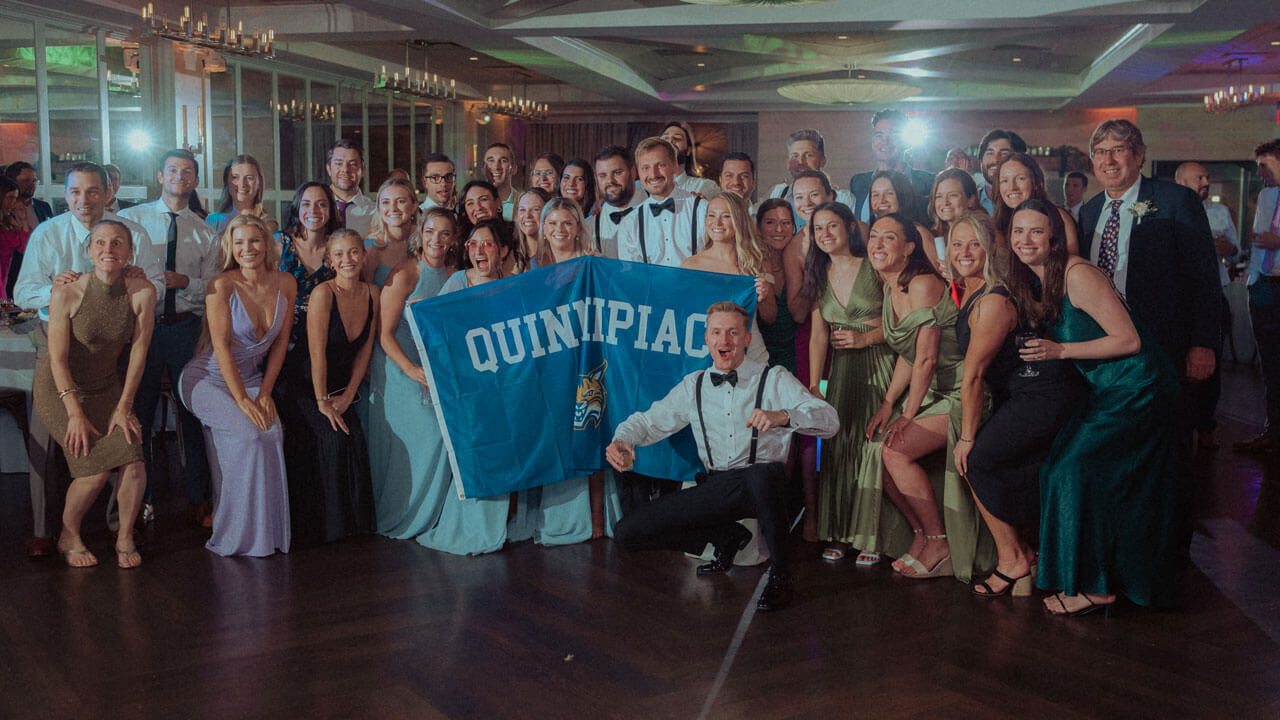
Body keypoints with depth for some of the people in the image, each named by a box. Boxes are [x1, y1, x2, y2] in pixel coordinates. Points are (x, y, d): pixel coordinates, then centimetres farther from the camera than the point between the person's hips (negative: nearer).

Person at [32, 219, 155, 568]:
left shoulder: (142, 293, -13)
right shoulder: (66, 294, -19)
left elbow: (138, 351, -7)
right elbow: (58, 359, -15)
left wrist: (124, 406, -6)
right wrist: (75, 413, -17)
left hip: (107, 386, 3)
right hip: (59, 388, -3)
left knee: (134, 465, -15)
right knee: (96, 469, -17)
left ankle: (125, 538, 9)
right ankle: (68, 536, 11)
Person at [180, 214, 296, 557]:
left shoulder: (285, 283, -1)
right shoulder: (222, 285, -14)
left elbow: (281, 342, 4)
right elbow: (221, 347, -17)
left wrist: (264, 393, -4)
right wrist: (243, 401, -21)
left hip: (252, 379, 4)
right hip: (208, 380, -4)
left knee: (273, 433, -23)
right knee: (248, 434, -27)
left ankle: (268, 531, -8)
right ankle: (239, 534, -12)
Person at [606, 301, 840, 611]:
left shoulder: (774, 380, 1)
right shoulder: (693, 386, 13)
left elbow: (829, 420, -10)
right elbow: (650, 420, 17)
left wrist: (782, 416, -30)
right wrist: (622, 440, -7)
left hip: (764, 482, -4)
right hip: (715, 488, 4)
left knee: (763, 473, -42)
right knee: (628, 533, -7)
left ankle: (780, 574, -16)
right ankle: (728, 537, 13)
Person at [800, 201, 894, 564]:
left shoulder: (875, 267, -6)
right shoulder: (819, 275, 9)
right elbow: (818, 334, 8)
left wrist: (865, 337, -13)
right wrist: (813, 384, 1)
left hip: (879, 365, -4)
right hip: (842, 369, 4)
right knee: (837, 447, 1)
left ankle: (871, 536, 5)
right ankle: (839, 533, 12)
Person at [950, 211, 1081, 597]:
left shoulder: (993, 301, -23)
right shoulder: (968, 292, 7)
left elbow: (973, 376, -19)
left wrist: (968, 438, -12)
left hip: (1044, 397, -9)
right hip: (1016, 397, 9)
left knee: (977, 460, -8)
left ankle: (1013, 559, 5)